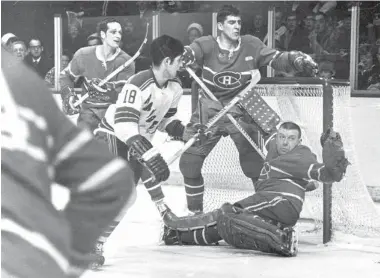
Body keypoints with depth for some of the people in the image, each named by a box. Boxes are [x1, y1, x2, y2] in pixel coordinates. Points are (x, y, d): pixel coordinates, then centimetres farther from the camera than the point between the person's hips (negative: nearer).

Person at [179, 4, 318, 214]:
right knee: (189, 162, -2)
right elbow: (190, 53, -24)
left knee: (255, 165, -5)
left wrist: (299, 60, -27)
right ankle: (194, 211, 17)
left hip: (241, 112, 0)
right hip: (209, 111, 0)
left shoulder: (250, 45, -3)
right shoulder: (207, 45, -8)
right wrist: (184, 55, -49)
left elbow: (277, 59, -7)